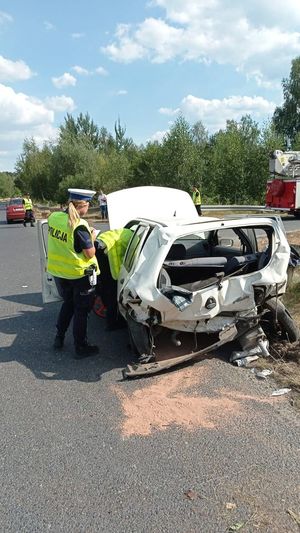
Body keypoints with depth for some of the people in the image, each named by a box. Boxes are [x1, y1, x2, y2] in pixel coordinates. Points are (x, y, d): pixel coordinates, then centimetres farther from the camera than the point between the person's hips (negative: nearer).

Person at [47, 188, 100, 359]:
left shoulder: (53, 217, -3)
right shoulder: (79, 226, -24)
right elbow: (90, 254, -19)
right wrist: (92, 238, -2)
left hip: (58, 271, 7)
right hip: (80, 274, -7)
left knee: (68, 303, 26)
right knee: (81, 310, 9)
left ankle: (59, 339, 33)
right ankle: (81, 348, 18)